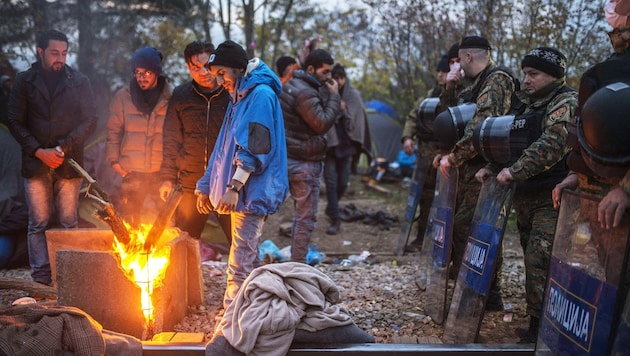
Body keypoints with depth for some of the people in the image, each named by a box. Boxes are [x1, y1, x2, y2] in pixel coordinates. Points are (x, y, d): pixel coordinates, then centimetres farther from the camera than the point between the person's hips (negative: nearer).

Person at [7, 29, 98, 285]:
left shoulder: (79, 82, 6)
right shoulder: (24, 82, 6)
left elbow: (90, 120, 2)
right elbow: (16, 122, 5)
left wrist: (63, 148, -9)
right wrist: (39, 151, -8)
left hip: (69, 164, 0)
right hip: (35, 165, 0)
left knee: (69, 223, 3)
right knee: (39, 223, 2)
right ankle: (41, 277, 6)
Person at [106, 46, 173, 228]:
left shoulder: (171, 97, -2)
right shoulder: (122, 96, 2)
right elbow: (113, 131, 7)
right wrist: (114, 160, 0)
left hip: (163, 172, -1)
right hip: (132, 172, 1)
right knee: (128, 220, 7)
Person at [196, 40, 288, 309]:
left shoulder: (261, 94, -11)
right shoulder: (238, 97, 19)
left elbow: (255, 149, -19)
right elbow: (225, 148, 22)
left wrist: (233, 186, -23)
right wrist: (206, 186, 20)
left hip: (253, 193, -10)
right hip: (242, 195, 10)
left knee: (240, 265, -10)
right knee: (249, 260, 15)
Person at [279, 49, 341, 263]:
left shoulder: (292, 85, 13)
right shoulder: (305, 92, -20)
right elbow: (323, 123, -21)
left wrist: (329, 98, 1)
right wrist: (334, 96, -13)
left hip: (294, 159, 10)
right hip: (305, 163, -10)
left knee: (300, 215, 18)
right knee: (306, 218, -3)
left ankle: (295, 263, 26)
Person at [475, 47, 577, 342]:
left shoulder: (566, 102, -8)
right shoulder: (528, 104, 19)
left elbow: (552, 143, -23)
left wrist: (516, 170, -25)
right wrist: (493, 167, 7)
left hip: (551, 199, -8)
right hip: (525, 198, 8)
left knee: (540, 263, -13)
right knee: (533, 262, 11)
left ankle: (541, 329, -5)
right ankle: (537, 325, 18)